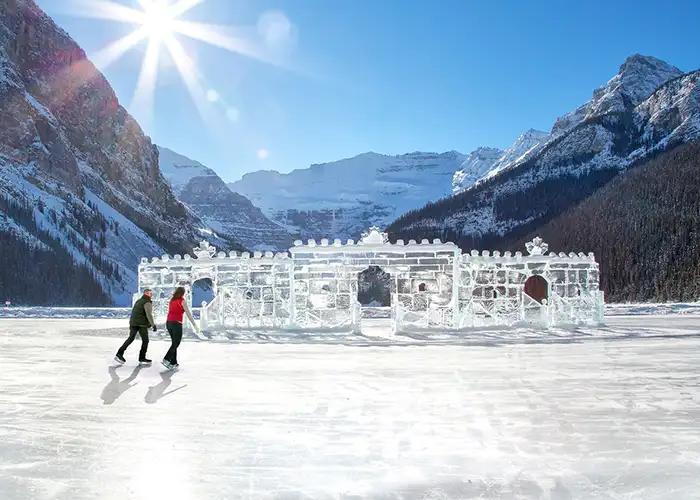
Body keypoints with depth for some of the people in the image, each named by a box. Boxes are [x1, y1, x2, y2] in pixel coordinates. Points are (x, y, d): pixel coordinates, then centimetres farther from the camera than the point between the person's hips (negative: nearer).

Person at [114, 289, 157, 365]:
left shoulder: (138, 301, 18)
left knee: (131, 338, 15)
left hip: (133, 323, 8)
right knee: (145, 340, 4)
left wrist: (131, 324, 29)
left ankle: (119, 354, 10)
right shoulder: (147, 302, -10)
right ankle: (142, 358, 7)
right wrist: (153, 325, -19)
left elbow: (133, 312, 23)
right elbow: (148, 315, -19)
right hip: (142, 324, -8)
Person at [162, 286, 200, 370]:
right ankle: (166, 360, -15)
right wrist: (195, 325, -11)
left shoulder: (172, 300, 12)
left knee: (174, 343, 16)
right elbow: (188, 314, -11)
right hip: (176, 324, -7)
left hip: (168, 323, 7)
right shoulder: (182, 301, -6)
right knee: (176, 344, 0)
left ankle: (174, 363, 13)